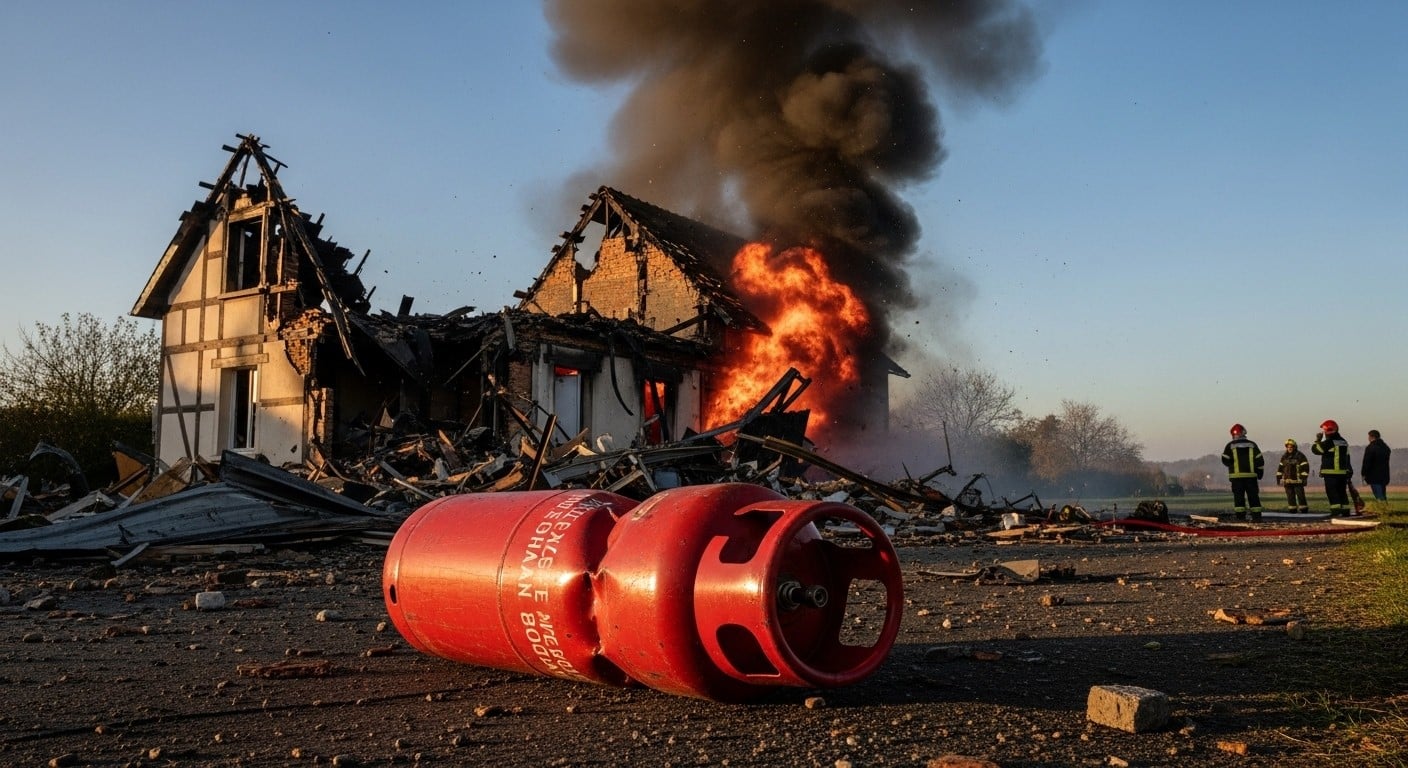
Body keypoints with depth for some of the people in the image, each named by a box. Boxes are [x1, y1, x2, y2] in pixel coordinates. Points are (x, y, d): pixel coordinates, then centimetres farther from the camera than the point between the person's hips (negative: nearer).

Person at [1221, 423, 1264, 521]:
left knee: (1238, 496, -1)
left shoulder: (1230, 445, 1)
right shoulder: (1252, 444, 7)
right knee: (1253, 496, 7)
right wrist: (1259, 472, 13)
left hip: (1236, 476, -2)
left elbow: (1225, 460, -1)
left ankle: (1240, 517, -6)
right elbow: (1260, 460, 5)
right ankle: (1257, 516, 5)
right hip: (1251, 475, 2)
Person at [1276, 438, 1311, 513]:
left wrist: (1304, 478, -13)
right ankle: (1292, 509, 11)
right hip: (1287, 481, 5)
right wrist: (1279, 478, 14)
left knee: (1300, 495, -5)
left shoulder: (1300, 456, -5)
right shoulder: (1284, 456, 13)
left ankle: (1304, 509, 1)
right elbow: (1280, 468, 19)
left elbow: (1305, 468, -7)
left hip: (1297, 480, -5)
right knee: (1290, 496, 6)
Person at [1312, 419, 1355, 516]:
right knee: (1342, 492, 12)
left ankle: (1336, 510, -13)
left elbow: (1315, 450, -7)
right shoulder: (1344, 442, 14)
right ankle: (1345, 510, 13)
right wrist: (1348, 470, 23)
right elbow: (1347, 458, 19)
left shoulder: (1328, 442, -13)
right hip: (1343, 472, 8)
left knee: (1332, 493, -6)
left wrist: (1318, 440, 7)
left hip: (1330, 473, -8)